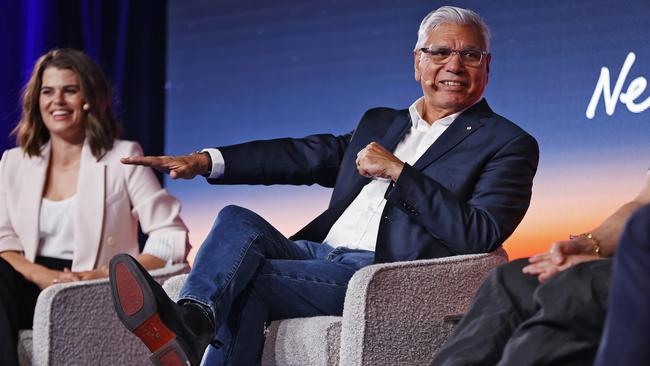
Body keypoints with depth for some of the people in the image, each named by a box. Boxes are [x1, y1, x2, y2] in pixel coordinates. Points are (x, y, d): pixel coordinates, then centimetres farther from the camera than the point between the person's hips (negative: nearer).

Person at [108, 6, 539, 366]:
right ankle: (191, 320, -44)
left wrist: (398, 172, -12)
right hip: (318, 254, 6)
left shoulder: (508, 144, 4)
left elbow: (482, 236, -10)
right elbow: (306, 154, 21)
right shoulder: (379, 123, 26)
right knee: (238, 220, -21)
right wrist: (205, 161, 9)